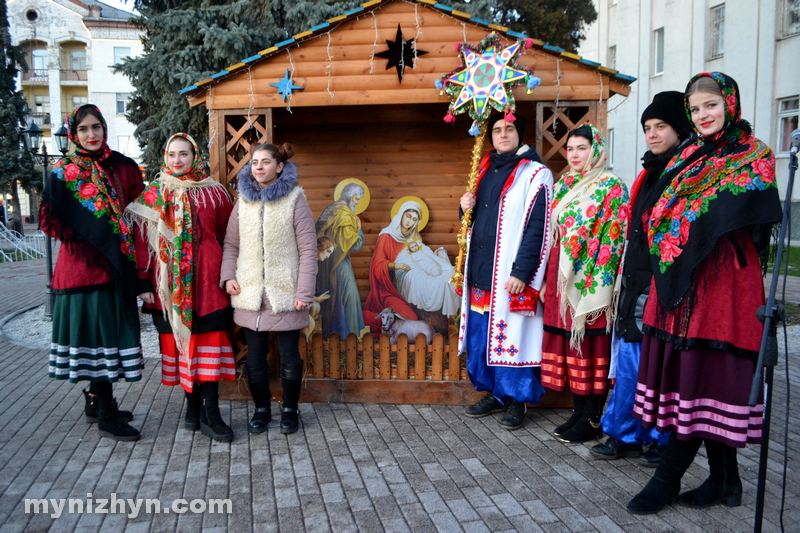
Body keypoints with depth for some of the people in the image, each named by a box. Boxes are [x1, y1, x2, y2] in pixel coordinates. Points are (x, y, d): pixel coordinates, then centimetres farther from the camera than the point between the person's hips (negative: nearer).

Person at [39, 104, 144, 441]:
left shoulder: (123, 167, 9)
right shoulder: (64, 173, -1)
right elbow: (50, 220, -6)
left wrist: (126, 246, 3)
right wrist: (85, 247, -14)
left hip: (118, 263, 5)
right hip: (84, 264, -5)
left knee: (113, 328, 10)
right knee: (96, 331, -4)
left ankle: (95, 401, 26)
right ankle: (105, 415, 3)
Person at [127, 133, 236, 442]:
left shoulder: (214, 192, 5)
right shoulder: (153, 195, 6)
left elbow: (226, 235, 9)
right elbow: (142, 240, 4)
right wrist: (144, 283, -2)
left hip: (206, 280, -1)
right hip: (168, 282, 1)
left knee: (209, 343, -3)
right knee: (178, 341, 7)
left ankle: (210, 414, 3)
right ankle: (192, 404, 20)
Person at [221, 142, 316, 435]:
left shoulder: (294, 198, -4)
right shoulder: (243, 199, 8)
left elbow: (308, 249, -6)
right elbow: (231, 244, 13)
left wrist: (305, 292, -12)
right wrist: (228, 276, -3)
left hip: (285, 294, -3)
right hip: (250, 294, 3)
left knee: (289, 357, 8)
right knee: (255, 358, 11)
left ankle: (290, 409, 27)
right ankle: (261, 408, 29)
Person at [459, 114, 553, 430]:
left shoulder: (535, 174, -5)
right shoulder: (486, 170, 17)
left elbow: (537, 228, -13)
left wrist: (521, 271, -19)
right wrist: (467, 208, 4)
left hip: (510, 277, -7)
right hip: (480, 273, 7)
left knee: (511, 337, -2)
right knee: (481, 335, 11)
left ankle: (516, 399, 13)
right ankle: (493, 393, 25)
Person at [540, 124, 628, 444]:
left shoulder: (611, 188, -4)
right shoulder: (563, 187, 16)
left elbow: (612, 238, -12)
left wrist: (598, 284, -18)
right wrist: (549, 280, 12)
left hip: (591, 281, -7)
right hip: (562, 279, 7)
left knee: (590, 343, -2)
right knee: (570, 341, 10)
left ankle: (593, 419, 9)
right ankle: (579, 412, 21)